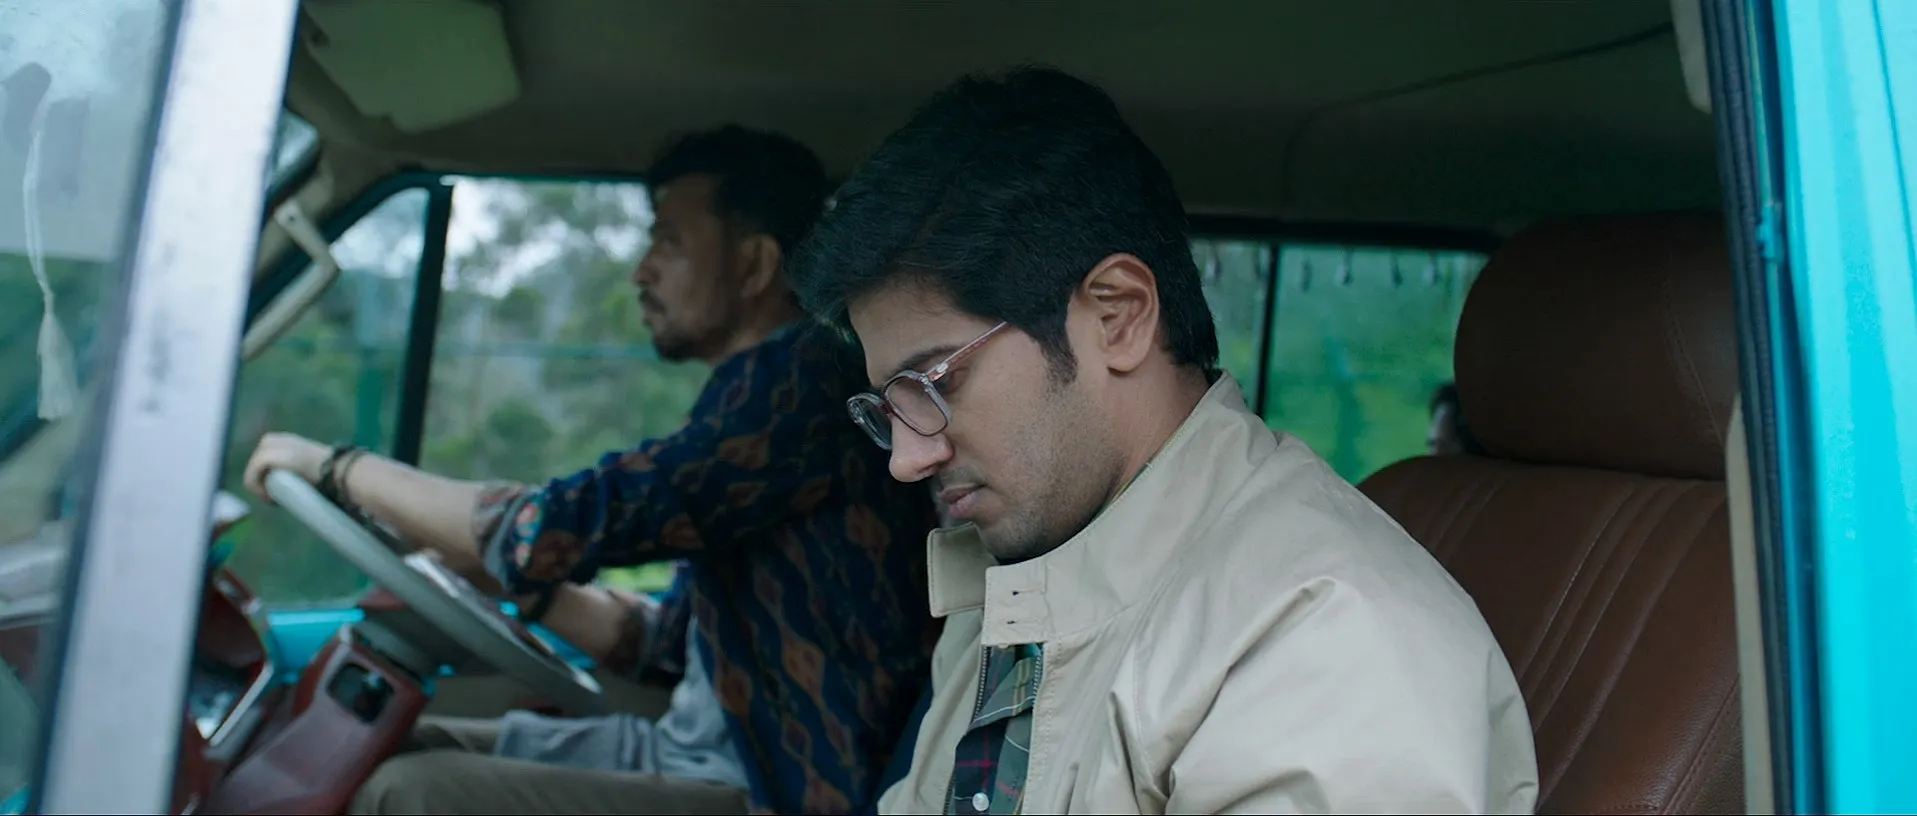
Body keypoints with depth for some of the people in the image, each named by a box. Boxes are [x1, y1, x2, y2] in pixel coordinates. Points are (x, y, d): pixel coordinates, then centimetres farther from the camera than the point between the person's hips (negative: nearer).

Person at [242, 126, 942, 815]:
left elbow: (556, 529, -22)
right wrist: (503, 578, 7)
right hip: (690, 752, 10)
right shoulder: (761, 392, 16)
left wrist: (337, 467, -7)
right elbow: (657, 638, 19)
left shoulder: (806, 378, -17)